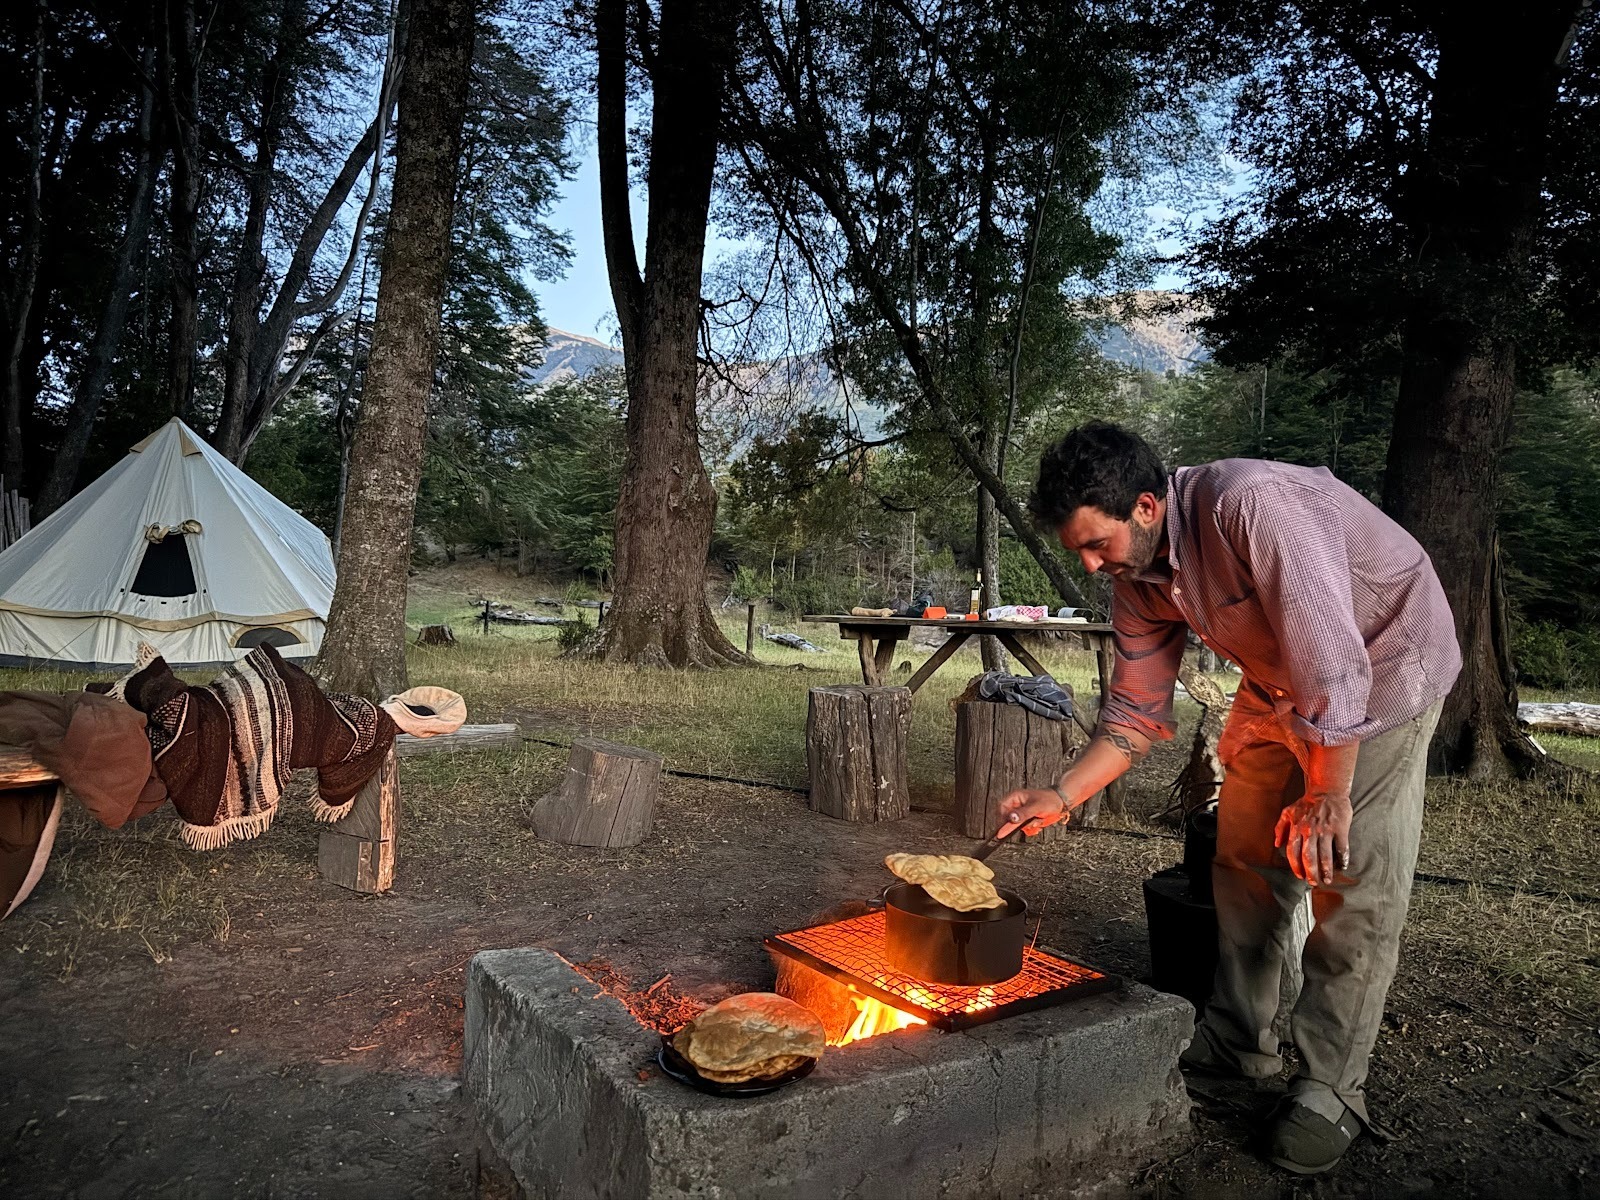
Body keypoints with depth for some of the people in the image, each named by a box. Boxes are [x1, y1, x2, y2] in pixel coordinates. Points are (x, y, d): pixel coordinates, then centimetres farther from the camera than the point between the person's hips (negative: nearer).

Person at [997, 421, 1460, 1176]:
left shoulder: (1249, 505, -36)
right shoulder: (1138, 577, -10)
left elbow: (1333, 661, -34)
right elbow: (1136, 710, -4)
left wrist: (1328, 795, -26)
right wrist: (1063, 795, -13)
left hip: (1382, 663, -7)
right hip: (1277, 685, 7)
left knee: (1355, 881, -7)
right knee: (1245, 855, 8)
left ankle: (1330, 1089, 6)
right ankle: (1237, 1040, 22)